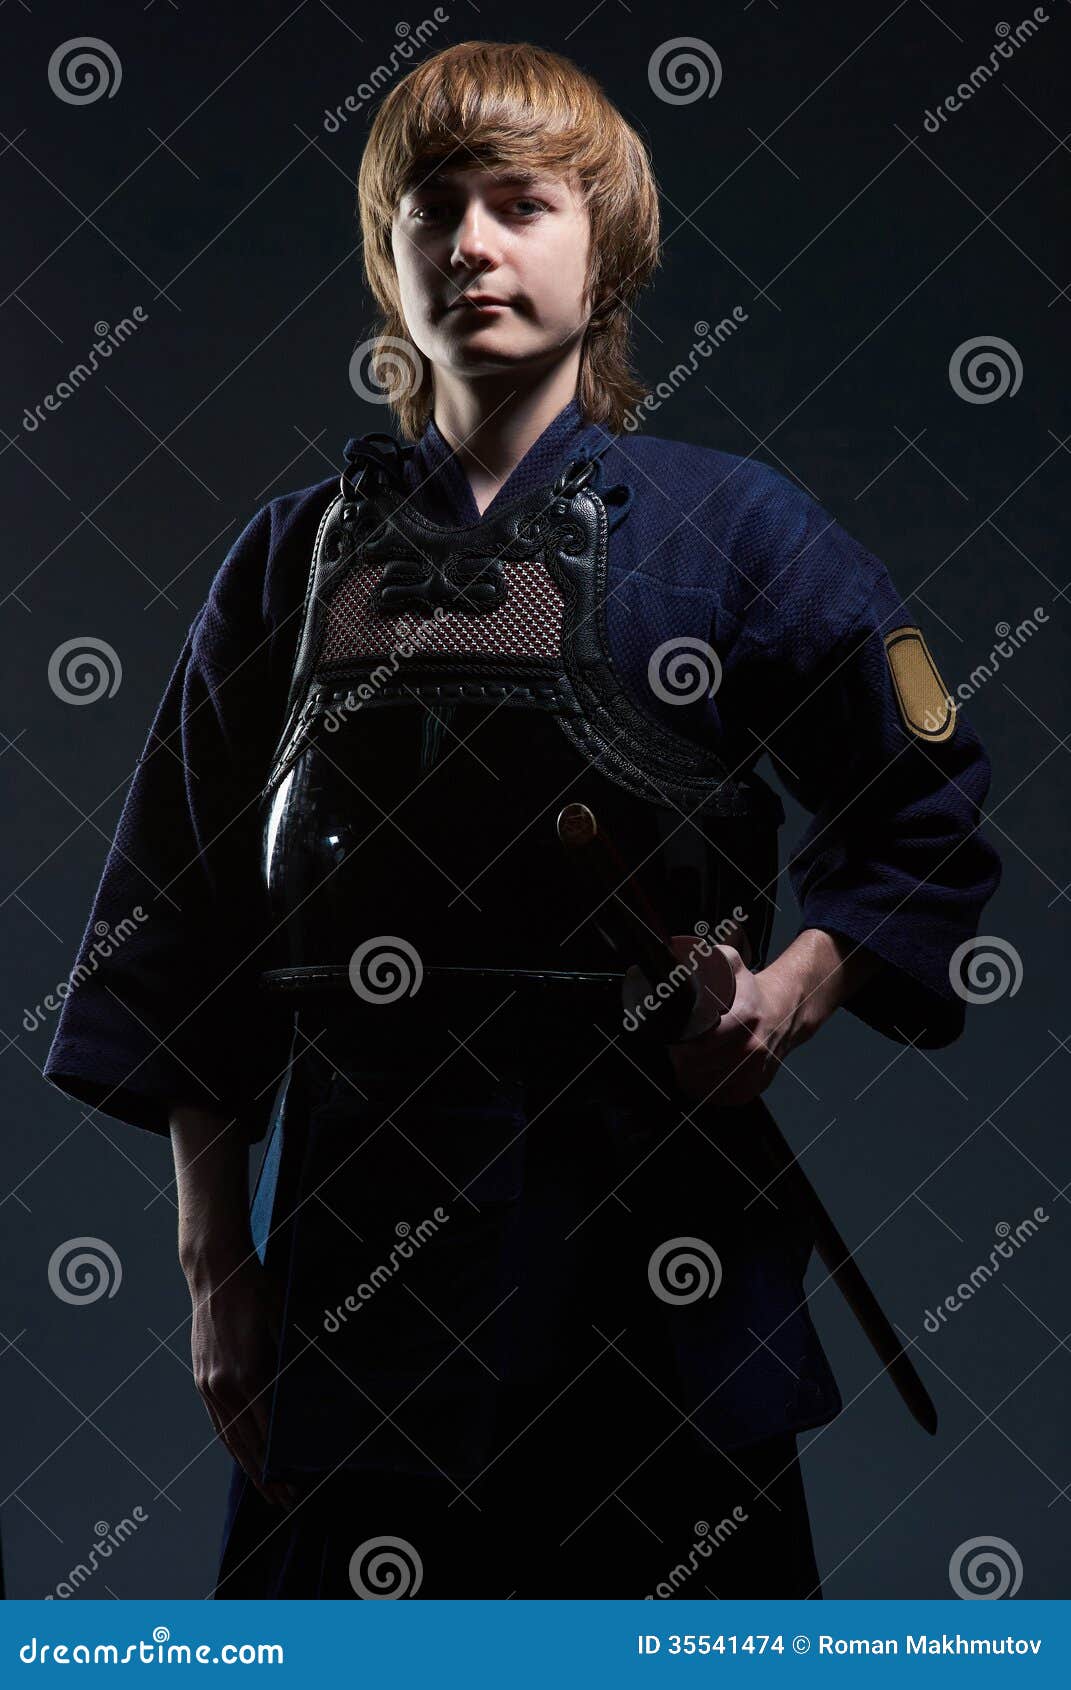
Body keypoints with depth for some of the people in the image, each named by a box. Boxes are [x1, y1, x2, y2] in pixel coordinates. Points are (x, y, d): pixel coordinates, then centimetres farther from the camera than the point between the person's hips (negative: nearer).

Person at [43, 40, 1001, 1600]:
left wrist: (791, 994, -8)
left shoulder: (733, 528, 3)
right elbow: (193, 933, 9)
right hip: (357, 1223, 2)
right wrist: (215, 1266, 5)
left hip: (650, 1236, -1)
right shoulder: (297, 555, 8)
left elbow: (931, 825, 9)